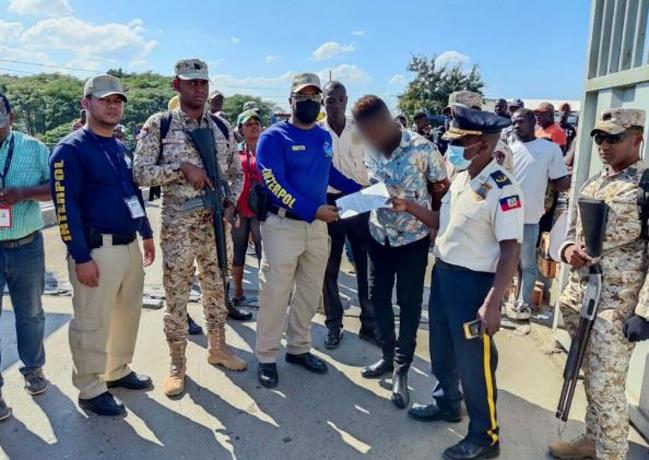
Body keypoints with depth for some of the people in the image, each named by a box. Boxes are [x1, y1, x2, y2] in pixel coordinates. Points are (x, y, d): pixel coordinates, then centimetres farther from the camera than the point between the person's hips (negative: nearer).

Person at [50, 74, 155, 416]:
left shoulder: (120, 147, 16)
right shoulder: (71, 148, -9)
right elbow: (65, 207, -15)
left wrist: (146, 234, 19)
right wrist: (81, 257, -18)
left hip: (130, 246, 8)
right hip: (97, 250, -8)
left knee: (128, 314, 18)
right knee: (93, 324, 2)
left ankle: (118, 371, 35)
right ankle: (90, 391, 17)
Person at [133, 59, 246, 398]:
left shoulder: (220, 127, 8)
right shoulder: (159, 125, -4)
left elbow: (236, 172, 14)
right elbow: (140, 173, -10)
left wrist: (231, 202, -3)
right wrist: (182, 168, -19)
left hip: (216, 222, 4)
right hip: (178, 224, -4)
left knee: (216, 290, 16)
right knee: (176, 297, 5)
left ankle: (217, 348, 34)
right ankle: (177, 364, 21)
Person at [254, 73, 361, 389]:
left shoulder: (324, 136, 10)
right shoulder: (273, 137, -10)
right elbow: (275, 185, -19)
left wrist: (362, 191, 13)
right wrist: (314, 210, -27)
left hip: (317, 225, 6)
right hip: (283, 224, -6)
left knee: (310, 292, 14)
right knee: (275, 293, 1)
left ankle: (298, 348, 31)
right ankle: (267, 357, 17)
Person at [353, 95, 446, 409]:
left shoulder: (423, 149, -17)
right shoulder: (370, 150, -2)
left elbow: (442, 188, -7)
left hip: (413, 238, -5)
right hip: (379, 235, 5)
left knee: (409, 304, 4)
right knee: (378, 297, 13)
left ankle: (401, 369, 18)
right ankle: (387, 355, 33)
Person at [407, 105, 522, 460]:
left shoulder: (502, 188, -20)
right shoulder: (461, 179, 6)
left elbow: (510, 249, -22)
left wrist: (492, 304, -25)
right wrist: (409, 208, 6)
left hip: (474, 283, -8)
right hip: (442, 274, 9)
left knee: (473, 361, 6)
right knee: (441, 349, 24)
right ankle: (447, 403, 49)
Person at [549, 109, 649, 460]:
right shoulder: (593, 182, 12)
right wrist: (568, 249, -4)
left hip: (616, 307, -7)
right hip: (578, 297, 7)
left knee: (606, 387, 1)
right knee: (591, 379, 19)